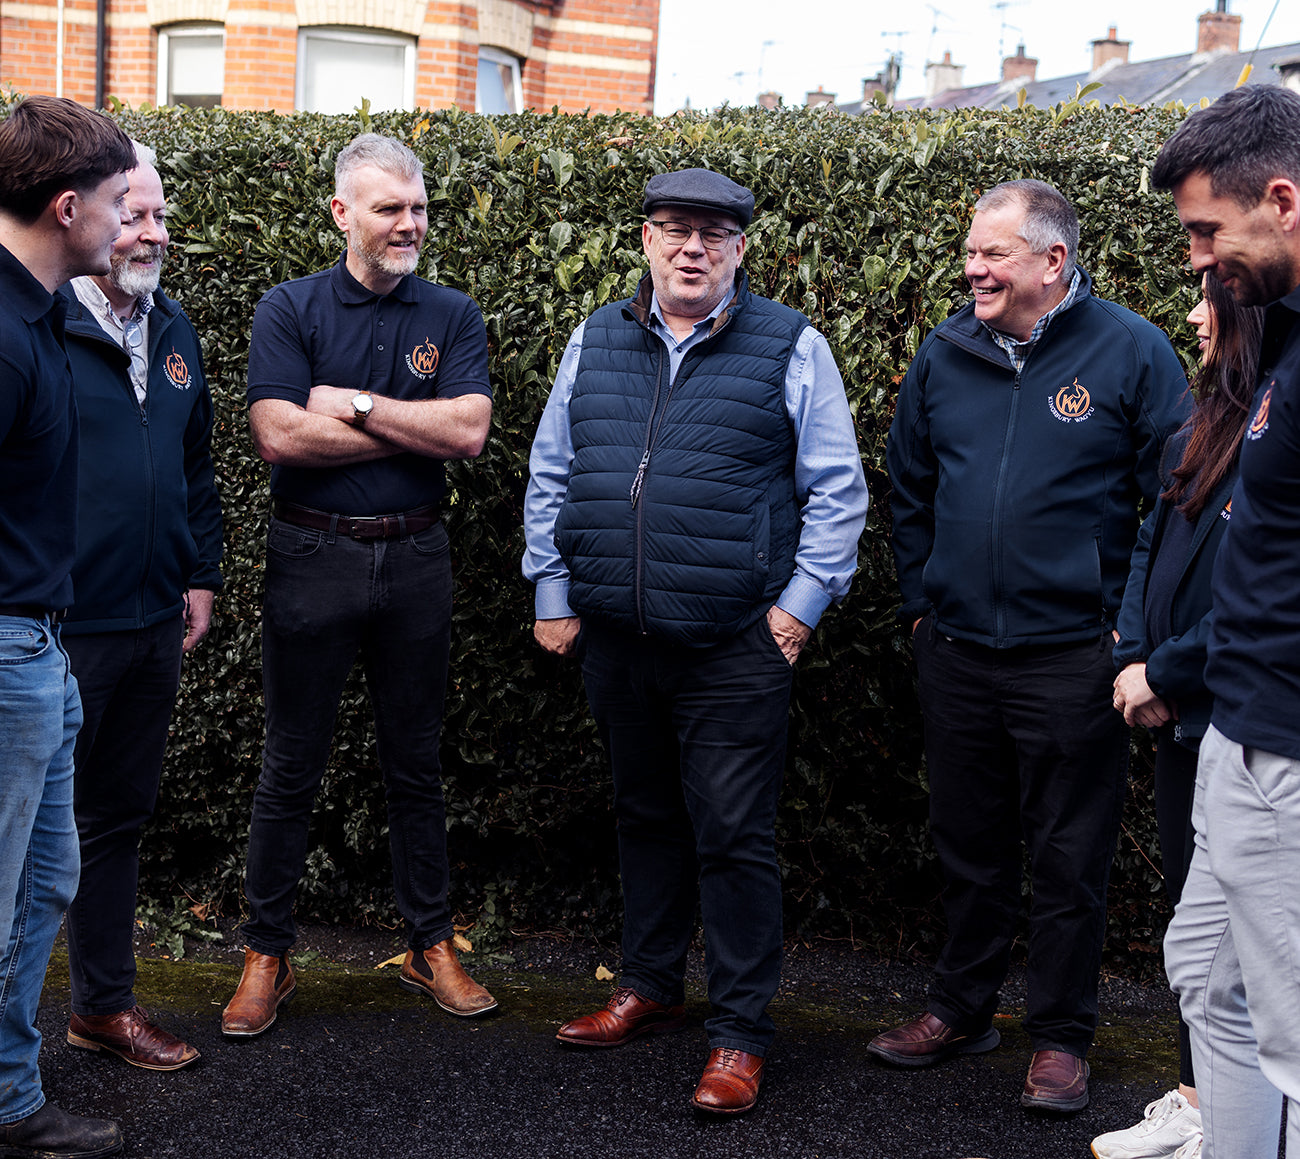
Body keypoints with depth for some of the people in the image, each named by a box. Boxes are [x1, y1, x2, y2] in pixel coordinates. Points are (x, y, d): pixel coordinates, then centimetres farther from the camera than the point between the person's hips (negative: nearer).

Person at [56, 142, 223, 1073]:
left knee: (119, 818, 16)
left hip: (154, 619, 7)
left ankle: (105, 1002, 29)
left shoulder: (174, 331, 12)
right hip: (59, 624, -7)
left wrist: (201, 573, 15)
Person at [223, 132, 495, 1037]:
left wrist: (356, 403, -13)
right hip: (313, 560, -2)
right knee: (292, 766, 5)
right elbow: (280, 436, -15)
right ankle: (267, 953, 18)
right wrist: (416, 432, -11)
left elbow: (469, 431, -10)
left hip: (416, 561, 2)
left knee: (416, 764, 12)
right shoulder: (290, 311, -1)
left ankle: (432, 945, 24)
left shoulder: (453, 317, 4)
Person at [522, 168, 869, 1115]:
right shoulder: (596, 343, 10)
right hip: (614, 640, 4)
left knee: (734, 837, -1)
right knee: (646, 817, 17)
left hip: (735, 646, -4)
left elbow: (837, 489, -1)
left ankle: (740, 1033, 10)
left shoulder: (791, 349, -2)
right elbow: (551, 474, 14)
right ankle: (649, 987, 32)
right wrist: (554, 593, 9)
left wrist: (802, 601, -6)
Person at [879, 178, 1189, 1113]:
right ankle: (962, 1008, 32)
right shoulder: (945, 355, 6)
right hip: (956, 651, 4)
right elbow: (909, 490, 17)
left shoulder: (1129, 351, -6)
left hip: (1072, 658, -4)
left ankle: (1062, 1037, 20)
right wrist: (921, 603, 13)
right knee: (968, 843, 16)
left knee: (1069, 857, 5)